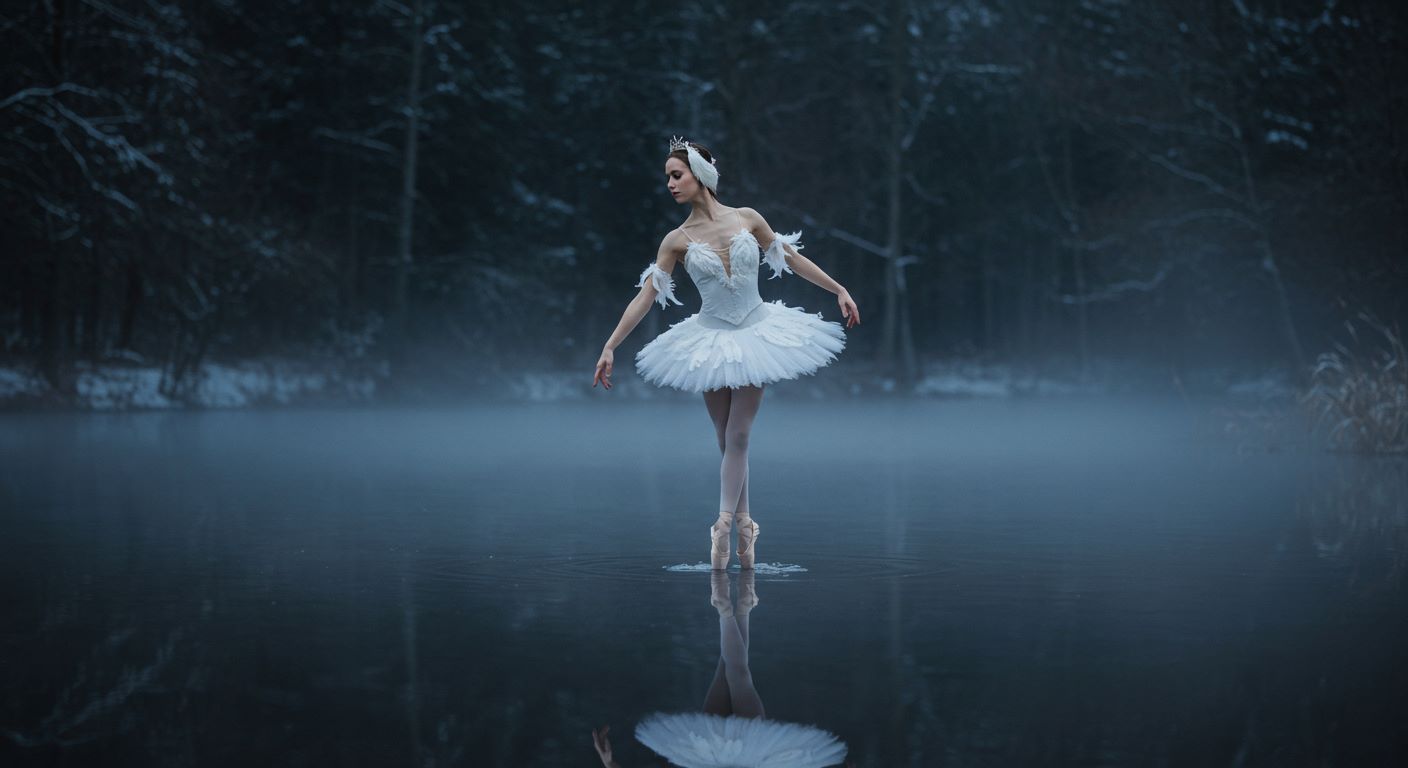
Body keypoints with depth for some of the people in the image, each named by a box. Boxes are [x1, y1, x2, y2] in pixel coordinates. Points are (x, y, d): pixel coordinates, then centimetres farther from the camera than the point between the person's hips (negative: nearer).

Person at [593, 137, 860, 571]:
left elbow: (793, 259, 6)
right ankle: (744, 524, 15)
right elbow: (645, 296, -6)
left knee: (738, 436, -5)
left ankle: (724, 525, -2)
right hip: (711, 340, 1)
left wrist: (839, 290, 7)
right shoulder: (677, 240, -5)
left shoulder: (747, 219, -4)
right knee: (727, 440, 6)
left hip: (756, 334, -1)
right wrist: (610, 346, -11)